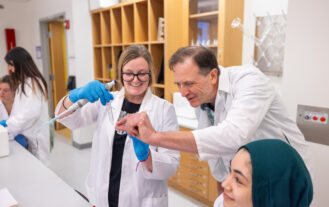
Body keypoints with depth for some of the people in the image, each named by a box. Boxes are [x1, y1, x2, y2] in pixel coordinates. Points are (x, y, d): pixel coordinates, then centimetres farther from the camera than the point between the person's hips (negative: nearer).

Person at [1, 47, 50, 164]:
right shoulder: (23, 83, 14)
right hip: (26, 135, 8)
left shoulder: (33, 83, -14)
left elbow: (32, 113, -23)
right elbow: (20, 110, 15)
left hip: (34, 137, -8)